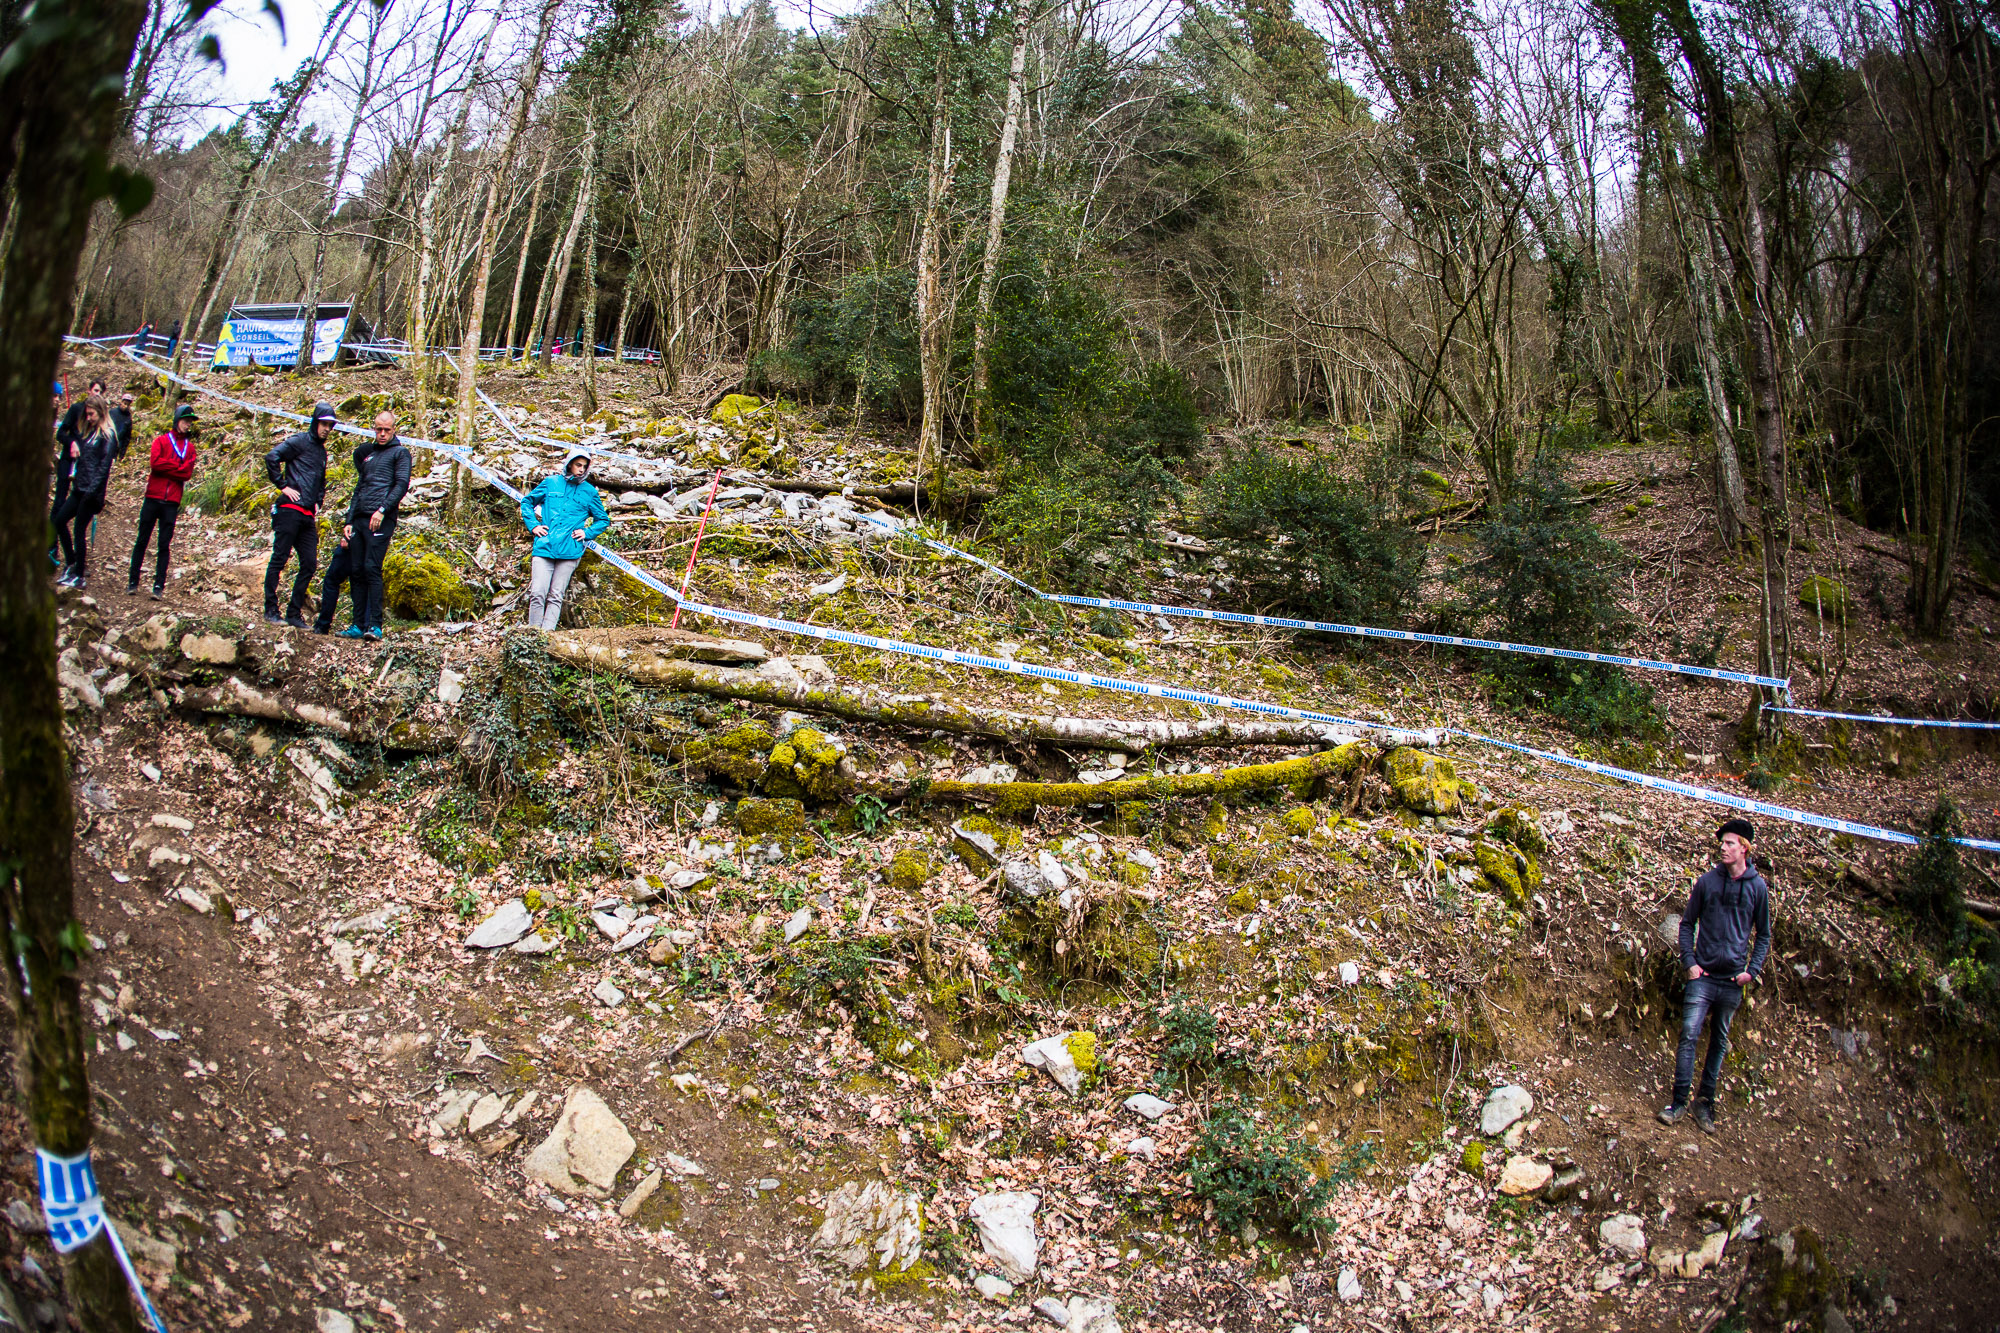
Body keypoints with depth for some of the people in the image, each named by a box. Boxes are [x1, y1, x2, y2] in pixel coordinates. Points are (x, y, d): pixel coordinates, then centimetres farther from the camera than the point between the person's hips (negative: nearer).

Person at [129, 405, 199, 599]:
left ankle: (159, 586, 2)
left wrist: (166, 467, -10)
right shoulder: (161, 440, 6)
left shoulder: (190, 447, 12)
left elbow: (188, 473, -3)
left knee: (164, 546, 1)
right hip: (153, 498, -1)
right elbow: (156, 462, -11)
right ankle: (133, 582, 9)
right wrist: (177, 466, -8)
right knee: (142, 541, 3)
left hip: (172, 502, 1)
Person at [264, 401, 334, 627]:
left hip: (308, 516, 8)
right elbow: (272, 457, -17)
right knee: (279, 559, -3)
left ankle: (294, 613, 10)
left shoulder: (321, 451, 22)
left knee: (309, 564, 4)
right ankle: (270, 609, 2)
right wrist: (283, 486, -15)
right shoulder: (299, 441, -3)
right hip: (290, 510, -8)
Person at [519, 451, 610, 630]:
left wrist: (587, 533, 4)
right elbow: (527, 501, 22)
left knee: (556, 596, -2)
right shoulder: (551, 483, 10)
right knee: (537, 594, -8)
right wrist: (533, 525, 8)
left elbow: (604, 520, 20)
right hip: (544, 547, 0)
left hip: (570, 550, 0)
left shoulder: (589, 491, 10)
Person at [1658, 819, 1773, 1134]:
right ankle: (1679, 1101, -3)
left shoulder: (1758, 886, 2)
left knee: (1720, 1042, 9)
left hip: (1733, 980, 1)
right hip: (1703, 975, -1)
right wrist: (1689, 962, -3)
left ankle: (1705, 1102, 19)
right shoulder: (1707, 881, 1)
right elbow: (1687, 923, 8)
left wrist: (1752, 970, -2)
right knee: (1689, 1035, -9)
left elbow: (1763, 934, 10)